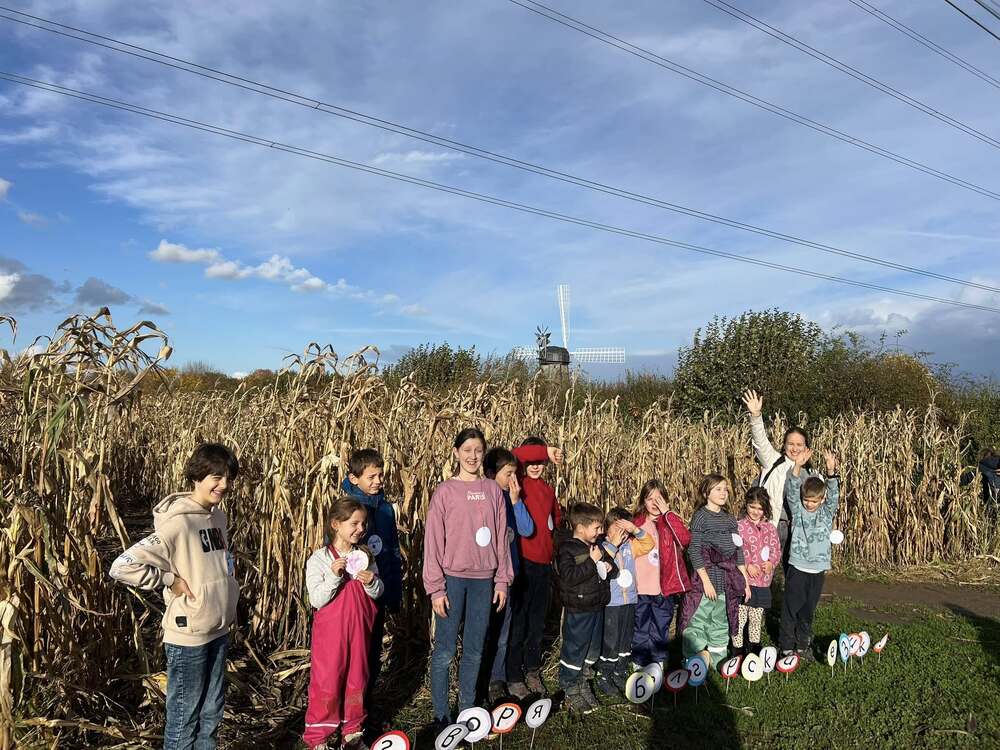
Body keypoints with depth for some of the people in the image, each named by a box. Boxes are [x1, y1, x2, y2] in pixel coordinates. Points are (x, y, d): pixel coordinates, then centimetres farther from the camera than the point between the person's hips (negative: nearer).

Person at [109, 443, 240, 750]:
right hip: (188, 636, -7)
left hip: (219, 631, 7)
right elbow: (122, 567, -24)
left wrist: (228, 610, 10)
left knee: (212, 713, 20)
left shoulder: (219, 517, 4)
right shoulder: (177, 524, -21)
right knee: (184, 717, 10)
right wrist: (171, 580, -19)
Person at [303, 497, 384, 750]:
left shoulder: (365, 556, 3)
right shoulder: (319, 559, -10)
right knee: (326, 684, 2)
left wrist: (372, 582, -14)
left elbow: (378, 592, 8)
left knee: (357, 681, 13)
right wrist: (333, 575, -28)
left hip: (359, 630, 4)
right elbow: (317, 600, -15)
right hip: (330, 633, -4)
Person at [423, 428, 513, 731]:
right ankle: (441, 714, 17)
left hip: (484, 580, 3)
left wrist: (502, 580, 5)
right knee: (445, 650, 2)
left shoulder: (493, 490, 4)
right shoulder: (445, 491, -5)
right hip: (452, 579, -3)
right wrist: (436, 588, -9)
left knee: (475, 650, 12)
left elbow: (500, 538, 7)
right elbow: (433, 541, -6)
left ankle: (467, 708, 27)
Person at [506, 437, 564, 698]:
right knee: (517, 623, 3)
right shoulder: (519, 483, -7)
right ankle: (513, 678, 16)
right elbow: (514, 457, -27)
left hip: (544, 562, 6)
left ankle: (532, 671, 32)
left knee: (537, 622, 17)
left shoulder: (548, 488, 13)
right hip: (522, 560, -6)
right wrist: (545, 450, -22)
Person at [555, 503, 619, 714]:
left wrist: (609, 567, -5)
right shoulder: (567, 549, -15)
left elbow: (613, 568, 19)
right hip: (577, 611, -8)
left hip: (596, 608, 8)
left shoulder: (597, 547, 10)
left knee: (592, 649, 17)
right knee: (574, 650, 1)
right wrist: (592, 562, -26)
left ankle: (581, 683, 33)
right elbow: (569, 576, -28)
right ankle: (570, 690, 15)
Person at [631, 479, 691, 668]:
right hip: (640, 589, 1)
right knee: (641, 631, 10)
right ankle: (640, 666, 24)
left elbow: (685, 539, -19)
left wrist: (667, 512, -19)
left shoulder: (670, 521, 1)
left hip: (665, 588, 0)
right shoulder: (636, 523, 3)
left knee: (661, 630, 12)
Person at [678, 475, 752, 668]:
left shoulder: (730, 520, 13)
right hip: (706, 576, -6)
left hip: (728, 582, 6)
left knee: (721, 624, 14)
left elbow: (738, 552, 16)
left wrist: (746, 581, 14)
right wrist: (706, 580, -15)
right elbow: (694, 550, -11)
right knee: (697, 622, -7)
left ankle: (718, 663, 24)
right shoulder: (701, 516, -6)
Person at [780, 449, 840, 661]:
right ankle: (786, 647, 11)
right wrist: (797, 467, -28)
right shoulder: (797, 509, 0)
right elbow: (792, 490, -14)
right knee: (790, 608, 1)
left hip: (818, 568, 2)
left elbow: (834, 494, -12)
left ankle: (803, 645, 27)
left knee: (808, 610, 13)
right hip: (797, 566, -2)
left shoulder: (827, 512, 2)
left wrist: (831, 472, -30)